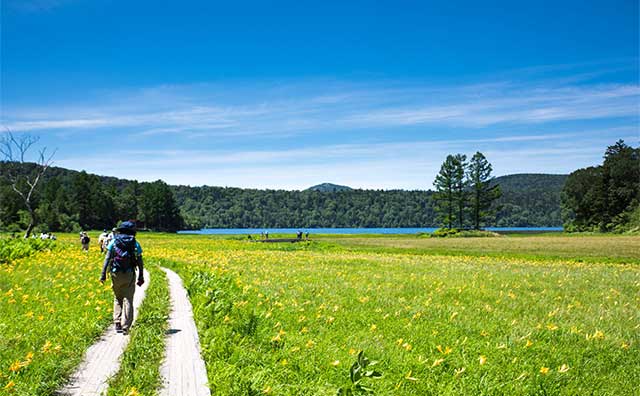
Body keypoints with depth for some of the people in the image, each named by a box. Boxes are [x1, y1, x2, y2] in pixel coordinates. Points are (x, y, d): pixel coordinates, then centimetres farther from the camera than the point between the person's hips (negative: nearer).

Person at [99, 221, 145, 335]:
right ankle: (125, 327, -4)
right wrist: (141, 277, 8)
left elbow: (107, 258, -4)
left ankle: (117, 323, 9)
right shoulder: (135, 244, 4)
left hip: (116, 274, 1)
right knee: (128, 301, 2)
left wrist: (103, 274, -4)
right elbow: (140, 262, 2)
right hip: (129, 274, -1)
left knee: (117, 299, 17)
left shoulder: (113, 242, 4)